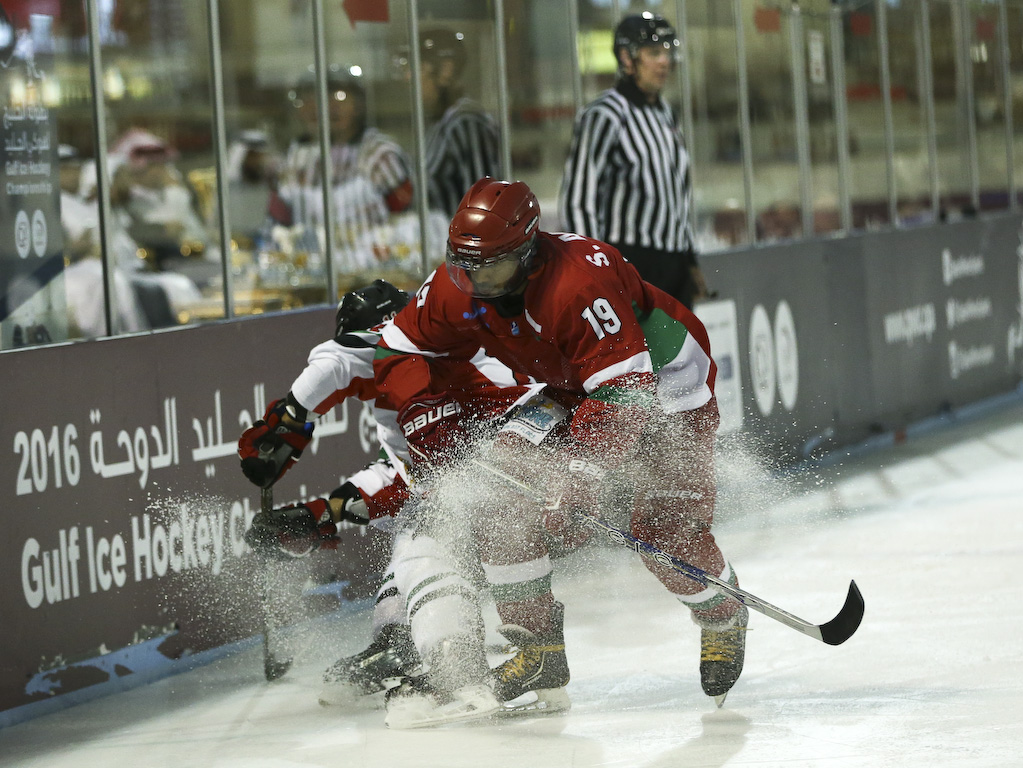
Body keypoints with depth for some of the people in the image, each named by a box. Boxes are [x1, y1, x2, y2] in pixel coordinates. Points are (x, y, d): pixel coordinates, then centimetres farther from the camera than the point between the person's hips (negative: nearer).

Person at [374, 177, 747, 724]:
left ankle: (724, 623, 19)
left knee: (667, 531, -15)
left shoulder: (582, 283, -38)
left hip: (662, 381, -6)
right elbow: (400, 353, -3)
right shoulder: (457, 288, -17)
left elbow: (627, 392, -40)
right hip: (573, 391, 7)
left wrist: (580, 472, -45)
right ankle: (540, 656, -2)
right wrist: (430, 429, -17)